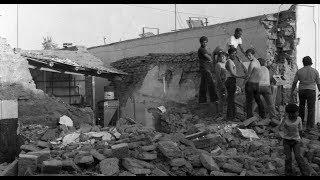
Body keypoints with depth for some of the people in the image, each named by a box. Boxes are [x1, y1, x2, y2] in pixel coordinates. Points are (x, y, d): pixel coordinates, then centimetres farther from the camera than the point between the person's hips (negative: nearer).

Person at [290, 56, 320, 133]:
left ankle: (301, 122, 30)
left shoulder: (299, 71, 0)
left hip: (301, 91, 2)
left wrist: (292, 92, 7)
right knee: (311, 109, 2)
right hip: (311, 91, -1)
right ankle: (309, 126, -1)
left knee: (301, 106, 19)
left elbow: (294, 83, 0)